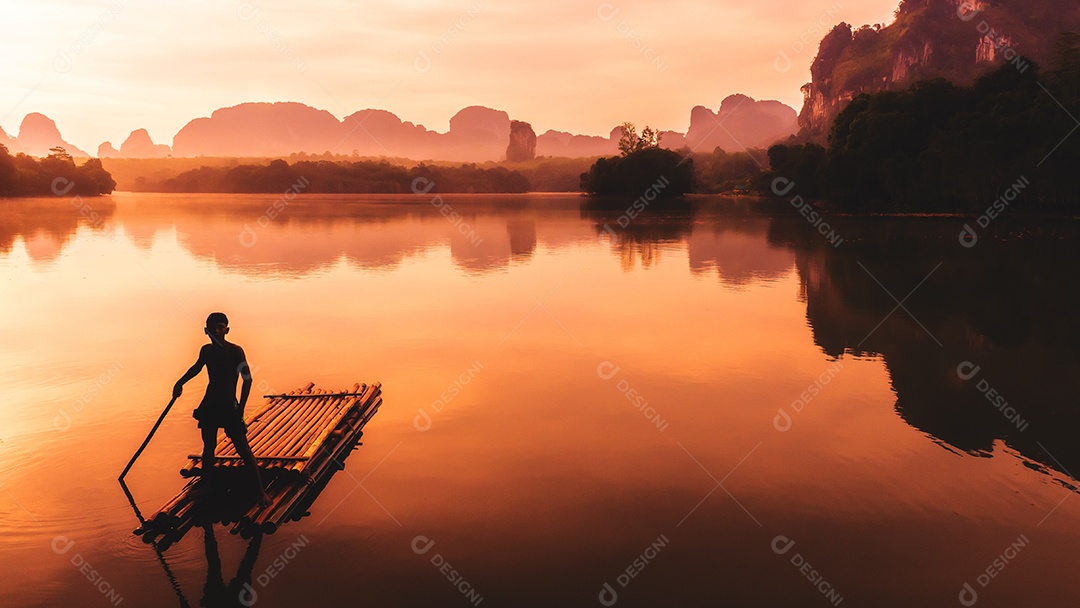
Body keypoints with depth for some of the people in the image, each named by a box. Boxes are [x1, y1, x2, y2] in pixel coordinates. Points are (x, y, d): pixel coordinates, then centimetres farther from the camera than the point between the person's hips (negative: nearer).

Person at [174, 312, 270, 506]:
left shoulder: (235, 351, -14)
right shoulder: (206, 350, 3)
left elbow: (247, 379, -15)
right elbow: (197, 367, 26)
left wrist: (240, 408, -19)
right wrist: (180, 382, 17)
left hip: (229, 406, -5)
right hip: (209, 405, 5)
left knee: (243, 449, -8)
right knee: (208, 447, 14)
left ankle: (261, 491, -5)